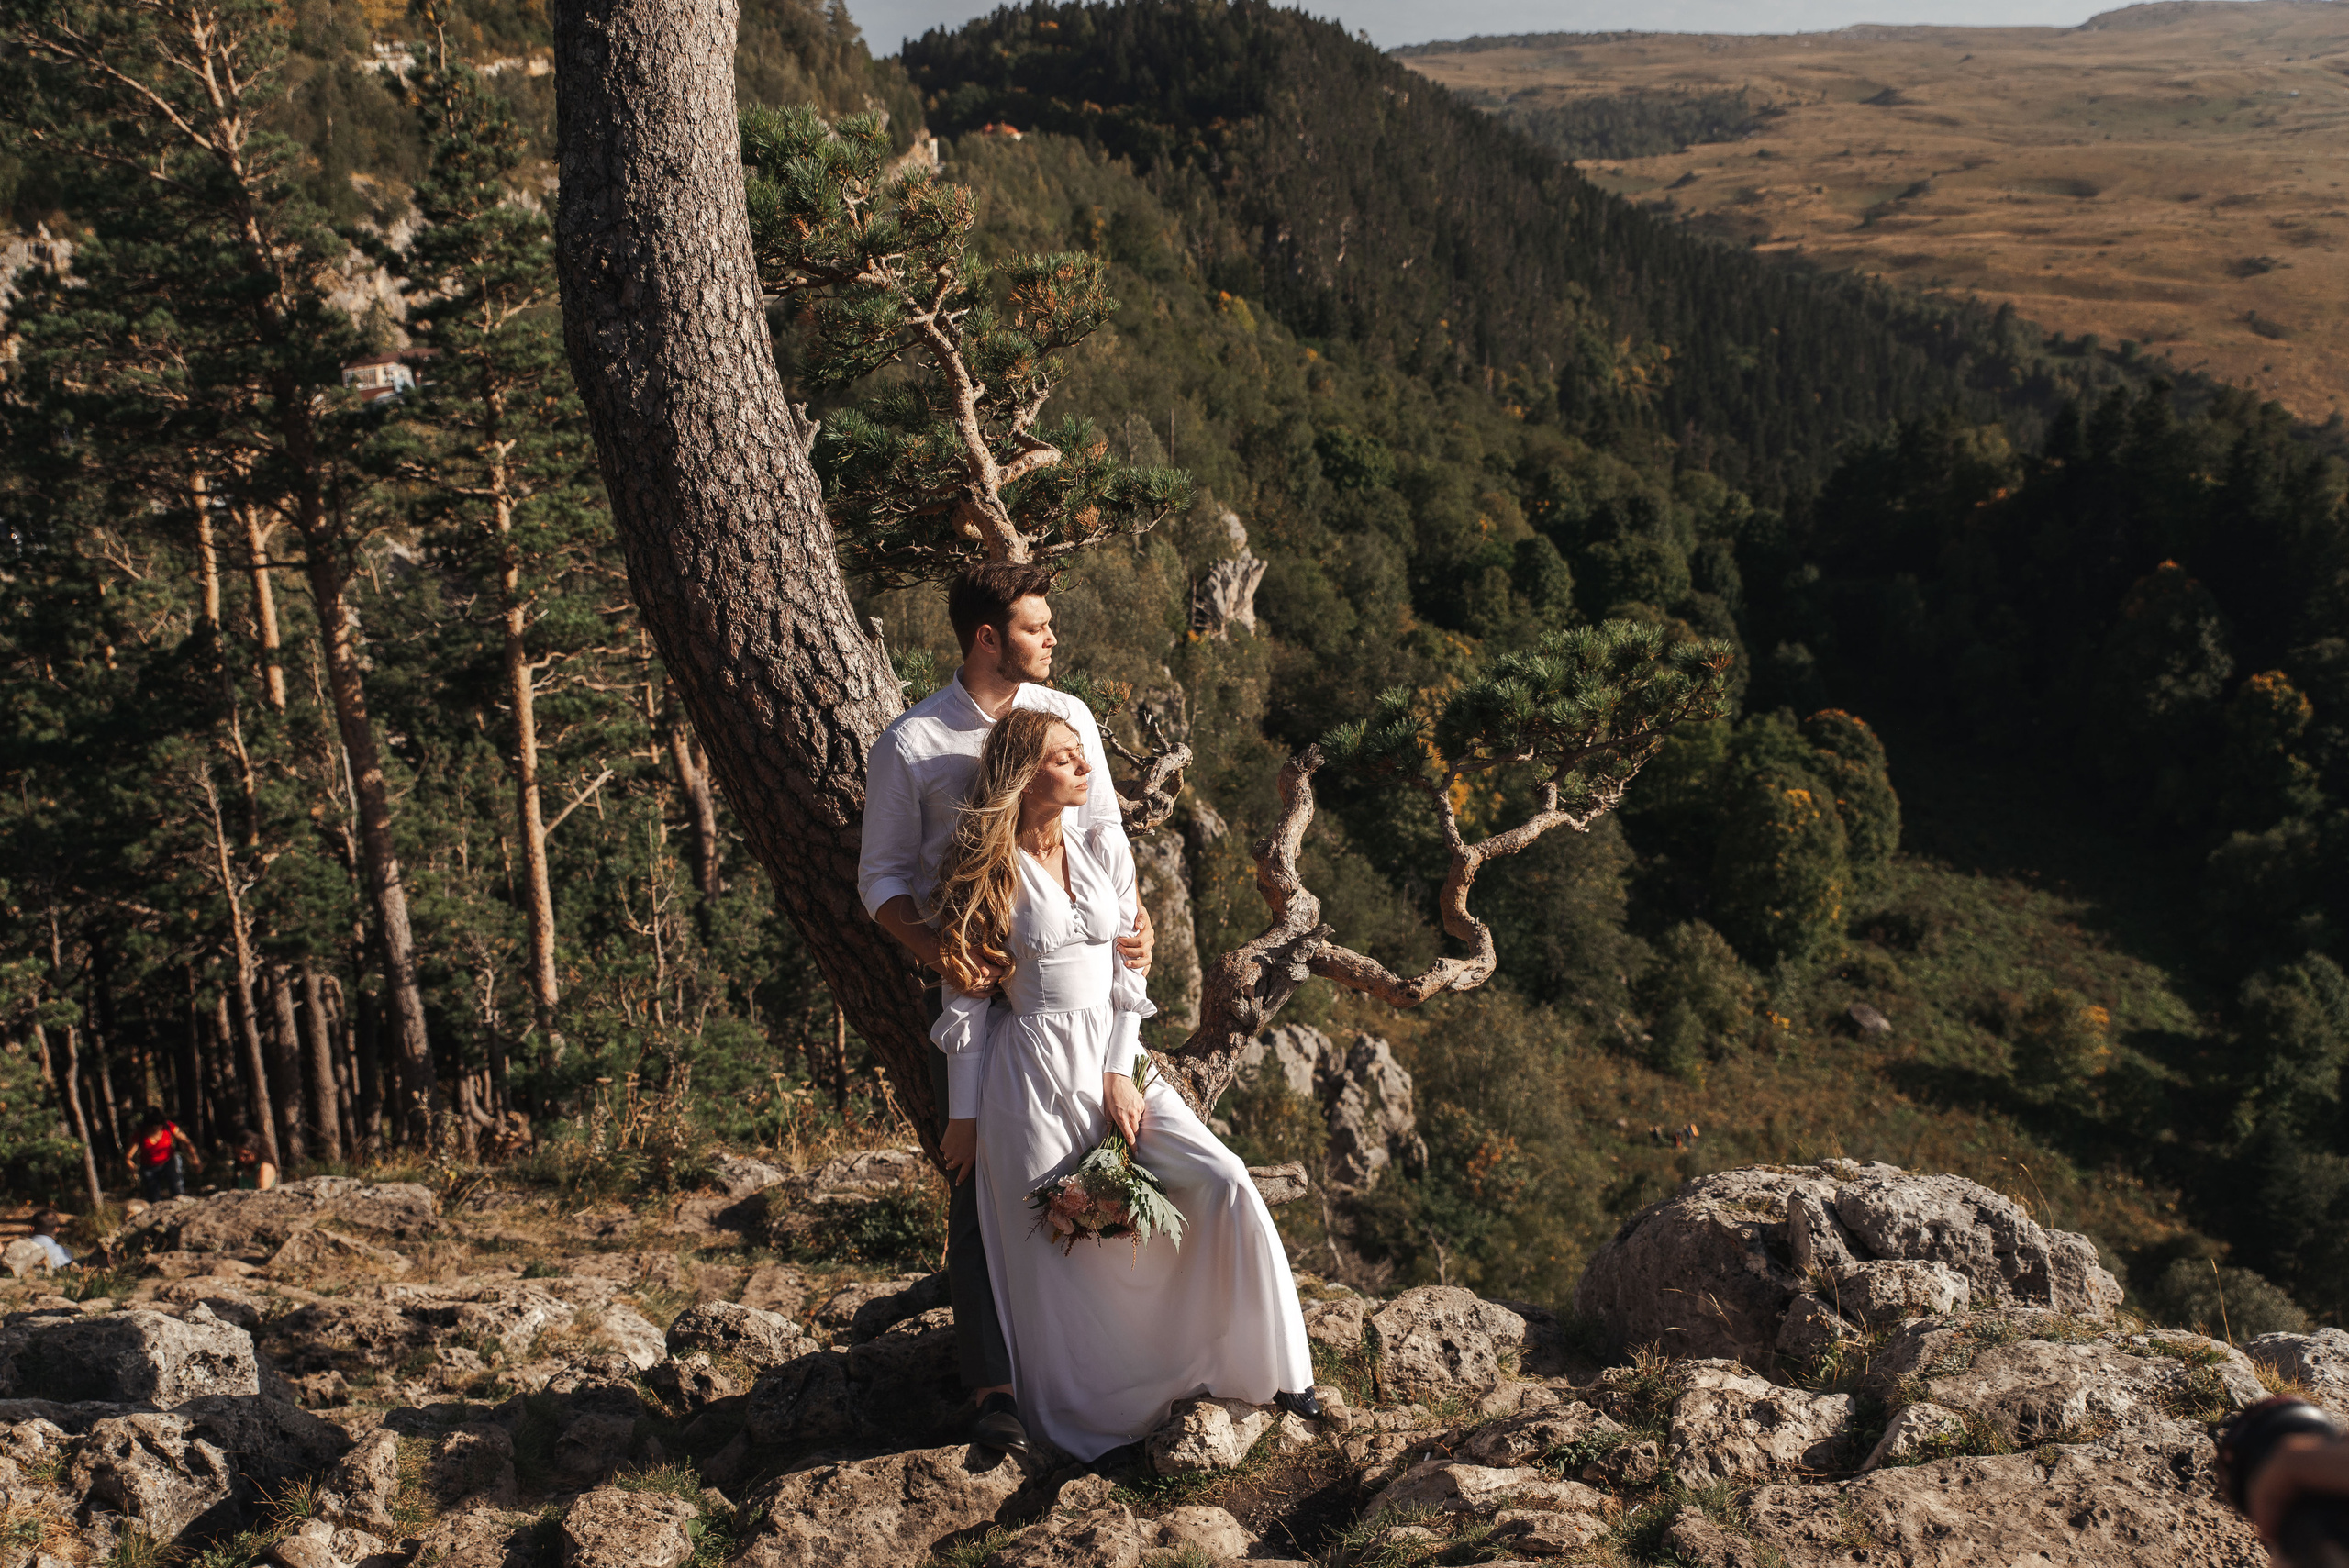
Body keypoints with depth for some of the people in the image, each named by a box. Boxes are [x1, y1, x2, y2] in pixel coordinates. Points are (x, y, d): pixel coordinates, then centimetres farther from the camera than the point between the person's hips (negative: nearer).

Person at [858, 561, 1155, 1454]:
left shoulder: (1068, 718, 4)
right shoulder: (910, 745, -7)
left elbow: (1104, 833, 12)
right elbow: (881, 879, -3)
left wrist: (1134, 914, -6)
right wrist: (936, 952, -20)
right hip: (970, 981, -4)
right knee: (978, 1173, -3)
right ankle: (993, 1386, 4)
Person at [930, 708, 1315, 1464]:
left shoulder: (1104, 847, 3)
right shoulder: (988, 871, -8)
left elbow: (1128, 969, 6)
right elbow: (964, 992, -3)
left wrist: (1119, 1076, -4)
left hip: (1113, 1057, 4)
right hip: (1034, 1069, -4)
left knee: (1225, 1184, -8)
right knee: (1055, 1248, 0)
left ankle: (1266, 1366, 8)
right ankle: (1086, 1419, 20)